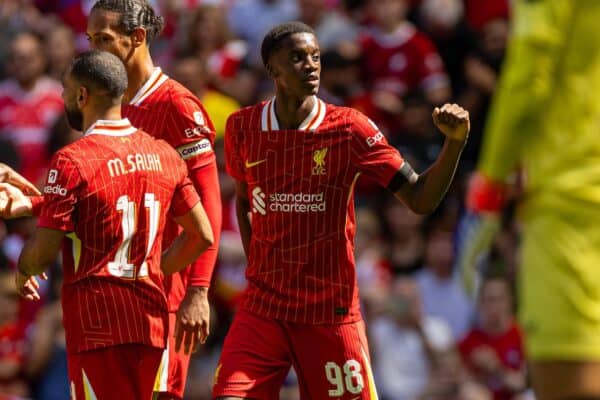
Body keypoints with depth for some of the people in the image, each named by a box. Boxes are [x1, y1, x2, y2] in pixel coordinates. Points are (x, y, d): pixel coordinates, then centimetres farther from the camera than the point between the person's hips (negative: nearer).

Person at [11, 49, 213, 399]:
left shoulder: (72, 160, -12)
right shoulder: (164, 155, 8)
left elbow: (44, 252, -13)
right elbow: (202, 235, 12)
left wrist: (23, 271, 9)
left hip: (96, 320, -6)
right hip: (151, 319, 6)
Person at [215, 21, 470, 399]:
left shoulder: (349, 129, -6)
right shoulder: (243, 127, 1)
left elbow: (420, 199, -8)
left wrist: (455, 142, -22)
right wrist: (256, 267, 11)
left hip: (332, 313, -1)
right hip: (262, 308, 2)